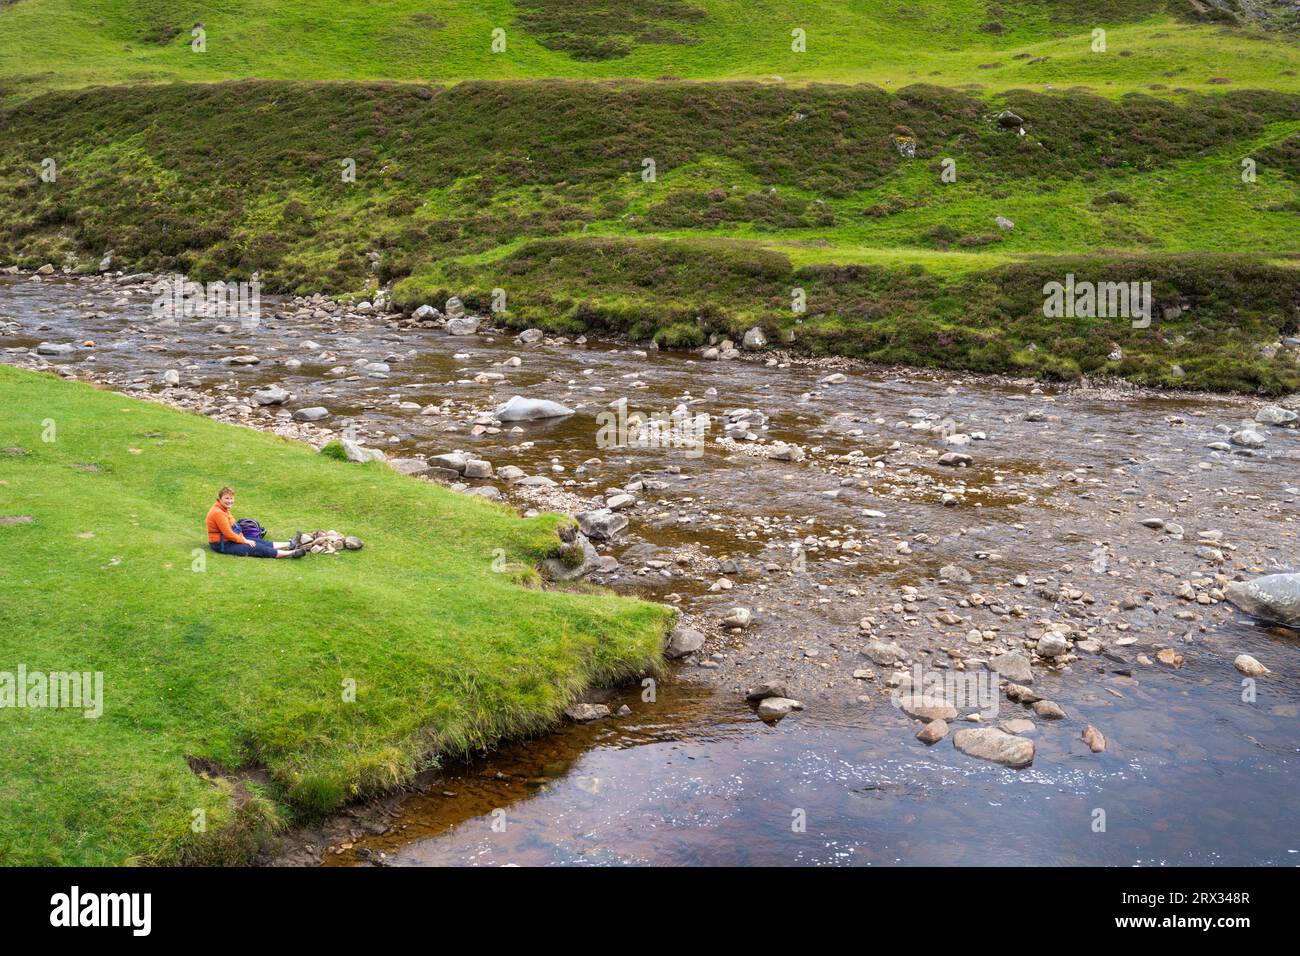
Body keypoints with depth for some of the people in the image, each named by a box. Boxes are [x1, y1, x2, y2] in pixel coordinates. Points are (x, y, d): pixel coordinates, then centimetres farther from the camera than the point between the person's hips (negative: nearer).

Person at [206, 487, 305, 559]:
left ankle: (290, 544, 8)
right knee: (258, 548, -16)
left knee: (262, 543, 6)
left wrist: (243, 538, 6)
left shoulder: (224, 510, 12)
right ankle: (292, 553, -22)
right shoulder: (218, 513, -21)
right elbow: (228, 533, -23)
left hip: (228, 540, 10)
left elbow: (232, 528, 19)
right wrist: (244, 541, -14)